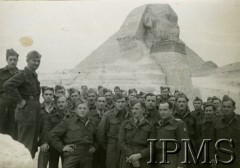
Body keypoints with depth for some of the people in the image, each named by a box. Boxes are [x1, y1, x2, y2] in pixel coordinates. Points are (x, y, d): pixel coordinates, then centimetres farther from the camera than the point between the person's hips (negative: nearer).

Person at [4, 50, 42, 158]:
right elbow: (7, 85, -28)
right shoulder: (23, 74, -13)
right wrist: (20, 101, -22)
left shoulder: (34, 75, 13)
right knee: (25, 145, -2)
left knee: (33, 144, 17)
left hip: (34, 113, 9)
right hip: (26, 113, -9)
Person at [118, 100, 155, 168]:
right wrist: (132, 157, -12)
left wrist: (139, 155, -15)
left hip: (143, 162, -1)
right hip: (127, 161, 1)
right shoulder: (125, 124, 8)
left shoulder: (150, 127, 5)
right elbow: (121, 142, -1)